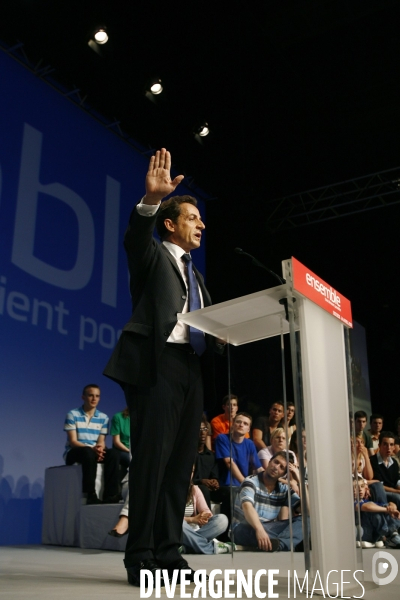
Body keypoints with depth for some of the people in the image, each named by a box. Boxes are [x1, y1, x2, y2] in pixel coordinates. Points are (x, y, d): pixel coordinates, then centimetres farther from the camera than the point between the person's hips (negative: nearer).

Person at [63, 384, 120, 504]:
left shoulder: (103, 417, 7)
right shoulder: (72, 415, -4)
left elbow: (101, 441, 3)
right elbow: (73, 441, -11)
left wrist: (100, 449, -23)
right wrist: (92, 448, -28)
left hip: (94, 452, 4)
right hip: (73, 453, -4)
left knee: (113, 453, -27)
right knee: (88, 452, -39)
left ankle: (110, 494, -31)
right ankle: (91, 495, -35)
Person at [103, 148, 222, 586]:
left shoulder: (196, 276, 29)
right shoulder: (153, 255, 9)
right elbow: (135, 238, -15)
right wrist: (151, 200, -32)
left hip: (193, 370, 7)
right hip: (157, 364, -7)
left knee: (180, 464, 5)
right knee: (151, 460, -9)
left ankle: (168, 553, 10)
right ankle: (140, 558, -3)